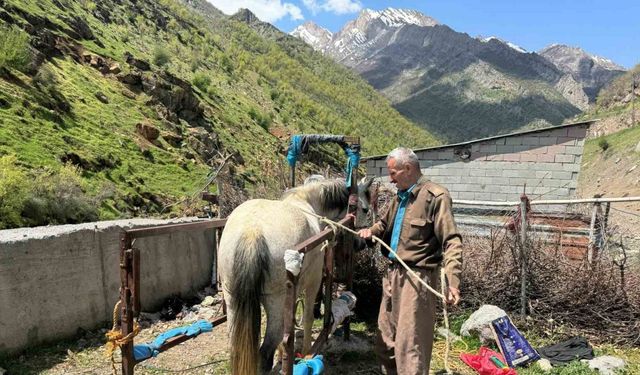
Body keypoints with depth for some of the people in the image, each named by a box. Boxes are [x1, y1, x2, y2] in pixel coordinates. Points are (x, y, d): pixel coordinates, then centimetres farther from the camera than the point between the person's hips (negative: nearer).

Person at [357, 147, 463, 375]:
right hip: (393, 273, 9)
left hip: (417, 277, -9)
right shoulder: (400, 196, 14)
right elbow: (386, 224, 28)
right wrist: (372, 231, 6)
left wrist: (452, 281, -28)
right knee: (385, 340, 19)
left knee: (410, 344, -2)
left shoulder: (436, 196, -13)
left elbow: (451, 241, -18)